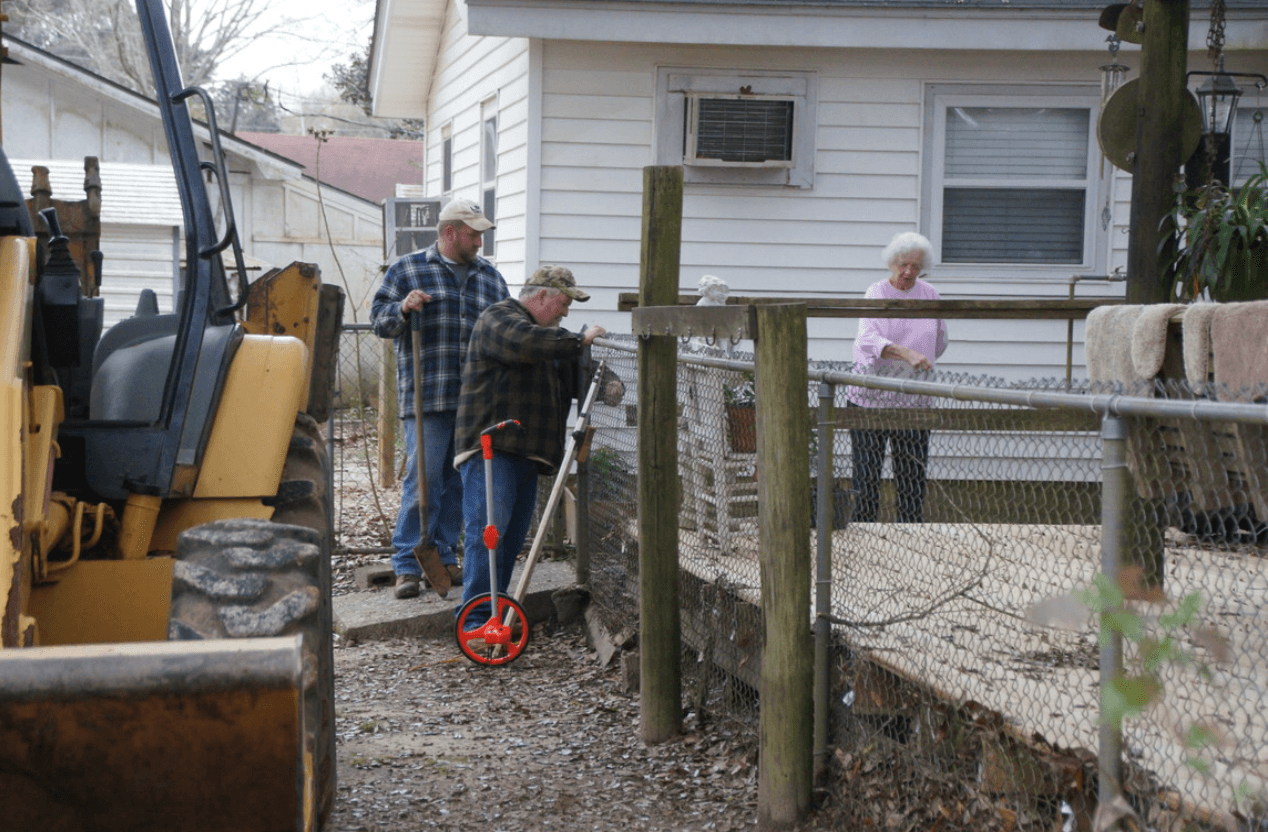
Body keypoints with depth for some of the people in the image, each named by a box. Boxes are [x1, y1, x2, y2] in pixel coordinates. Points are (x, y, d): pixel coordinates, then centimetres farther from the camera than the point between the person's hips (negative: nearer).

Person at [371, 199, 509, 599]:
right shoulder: (407, 269, 6)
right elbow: (379, 318, 3)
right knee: (423, 479, -9)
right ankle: (408, 565, -4)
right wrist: (403, 308, -17)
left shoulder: (490, 277, 17)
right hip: (426, 397, -4)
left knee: (458, 481, 9)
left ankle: (444, 556, 19)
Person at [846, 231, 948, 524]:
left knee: (912, 473, 3)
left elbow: (940, 343, 23)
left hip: (912, 400, 3)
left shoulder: (930, 295, 7)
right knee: (867, 470, -1)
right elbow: (868, 339, -23)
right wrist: (907, 354, -35)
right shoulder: (876, 293, -4)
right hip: (870, 396, -3)